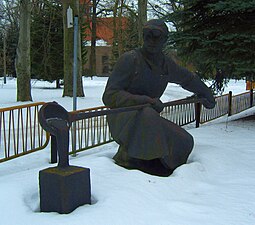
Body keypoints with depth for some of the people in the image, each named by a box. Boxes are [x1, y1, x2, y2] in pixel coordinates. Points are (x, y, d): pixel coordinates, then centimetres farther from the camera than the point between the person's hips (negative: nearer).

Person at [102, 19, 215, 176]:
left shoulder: (166, 64, 8)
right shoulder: (129, 59, -10)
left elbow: (189, 79, 30)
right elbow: (110, 96, -18)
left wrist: (206, 94, 39)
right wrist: (145, 100, -28)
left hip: (149, 118, 6)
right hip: (122, 119, -6)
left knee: (185, 141, -12)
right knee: (147, 114, -38)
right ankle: (127, 157, -20)